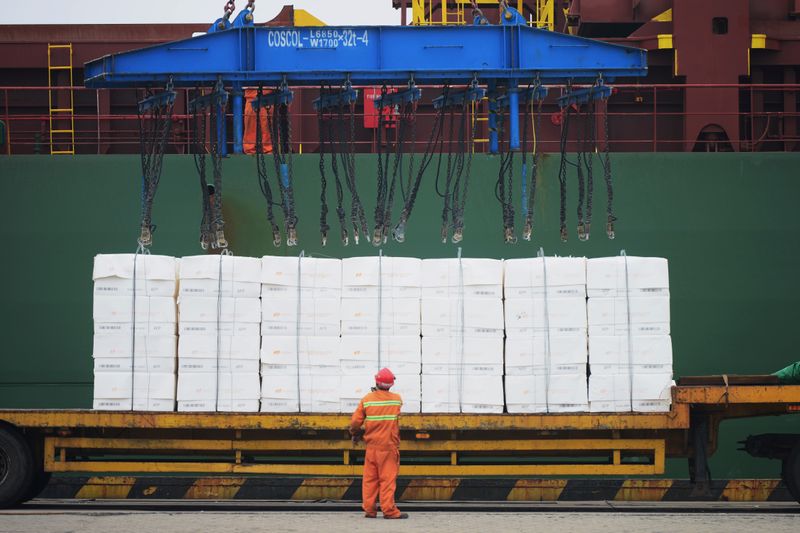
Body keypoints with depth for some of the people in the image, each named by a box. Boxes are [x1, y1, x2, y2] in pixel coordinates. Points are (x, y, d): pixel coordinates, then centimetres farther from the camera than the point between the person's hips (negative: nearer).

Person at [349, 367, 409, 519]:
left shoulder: (366, 400, -3)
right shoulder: (397, 400, -3)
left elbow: (355, 422, -4)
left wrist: (355, 433, 18)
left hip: (371, 445, 2)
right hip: (389, 444, -2)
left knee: (370, 478, 9)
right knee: (388, 478, -1)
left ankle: (369, 509, 10)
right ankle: (389, 510, -6)